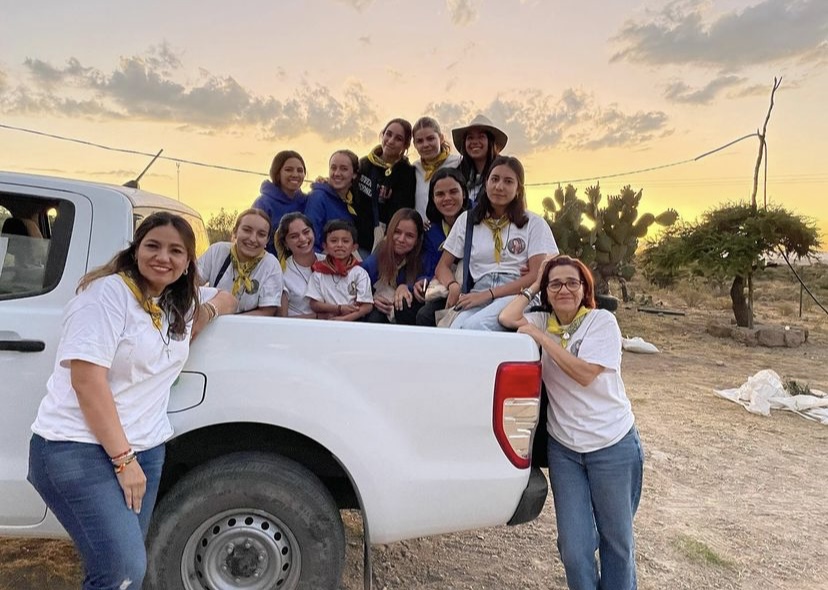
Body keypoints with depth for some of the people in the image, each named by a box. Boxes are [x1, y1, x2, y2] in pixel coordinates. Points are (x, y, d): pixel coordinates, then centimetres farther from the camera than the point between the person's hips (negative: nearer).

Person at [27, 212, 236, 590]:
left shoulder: (181, 303, 9)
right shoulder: (107, 293, -13)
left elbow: (227, 298, 28)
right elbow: (87, 379, -19)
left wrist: (208, 311, 3)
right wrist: (122, 457, -18)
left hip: (145, 448, 7)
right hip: (78, 449, -7)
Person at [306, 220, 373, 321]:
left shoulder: (359, 273, 2)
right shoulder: (319, 273, 7)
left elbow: (367, 306, -4)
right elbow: (314, 305, 4)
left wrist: (344, 319, -16)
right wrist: (339, 309, -9)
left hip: (353, 321, -1)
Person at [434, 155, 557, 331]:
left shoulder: (534, 223, 11)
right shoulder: (467, 220, 19)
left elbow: (537, 275, -1)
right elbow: (443, 266, 18)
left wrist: (488, 294, -12)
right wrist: (453, 286, -7)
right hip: (478, 294, 2)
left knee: (473, 327, -35)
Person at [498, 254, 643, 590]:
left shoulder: (602, 321, -10)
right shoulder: (543, 321, 3)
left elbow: (585, 374, -20)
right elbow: (507, 318, -10)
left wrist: (541, 337, -19)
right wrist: (533, 285, 0)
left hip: (612, 446, -3)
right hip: (563, 448, 3)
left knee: (617, 538, 14)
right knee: (574, 547, 4)